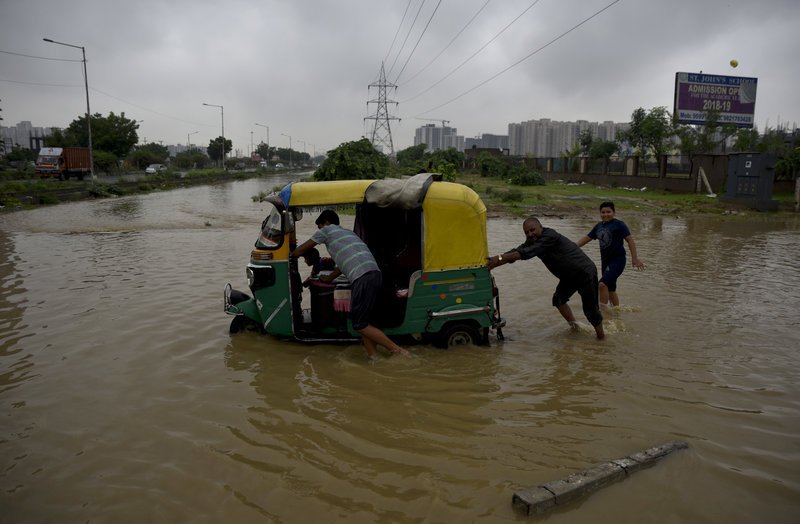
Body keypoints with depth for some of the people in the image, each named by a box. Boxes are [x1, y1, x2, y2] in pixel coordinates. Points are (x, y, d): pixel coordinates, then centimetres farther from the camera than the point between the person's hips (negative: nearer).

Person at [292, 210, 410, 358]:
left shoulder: (327, 230, 13)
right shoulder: (347, 232, 35)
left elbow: (300, 250, 18)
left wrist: (293, 255, 41)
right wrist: (326, 280, 50)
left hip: (363, 277, -8)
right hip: (375, 274, 8)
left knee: (359, 324, -1)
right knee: (362, 320, 17)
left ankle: (397, 350, -3)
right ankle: (373, 356, 13)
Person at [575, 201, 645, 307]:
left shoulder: (619, 224, -7)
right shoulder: (599, 226, 12)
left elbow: (630, 240, -9)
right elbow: (586, 238, 16)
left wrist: (635, 258, -13)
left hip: (617, 260, -7)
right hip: (605, 261, 8)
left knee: (603, 284, -22)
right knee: (610, 289, 16)